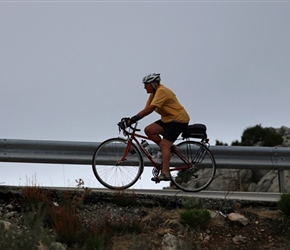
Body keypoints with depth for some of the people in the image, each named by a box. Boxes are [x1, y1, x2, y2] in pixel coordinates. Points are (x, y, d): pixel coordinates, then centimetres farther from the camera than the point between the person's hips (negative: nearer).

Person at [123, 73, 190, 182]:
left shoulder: (161, 91, -19)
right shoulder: (154, 93, 11)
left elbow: (150, 109, -28)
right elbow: (146, 109, 7)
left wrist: (134, 118, -31)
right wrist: (132, 119, -5)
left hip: (179, 120, -9)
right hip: (168, 119, 9)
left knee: (164, 144, -20)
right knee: (148, 130, -8)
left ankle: (165, 173, -27)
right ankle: (167, 150, 5)